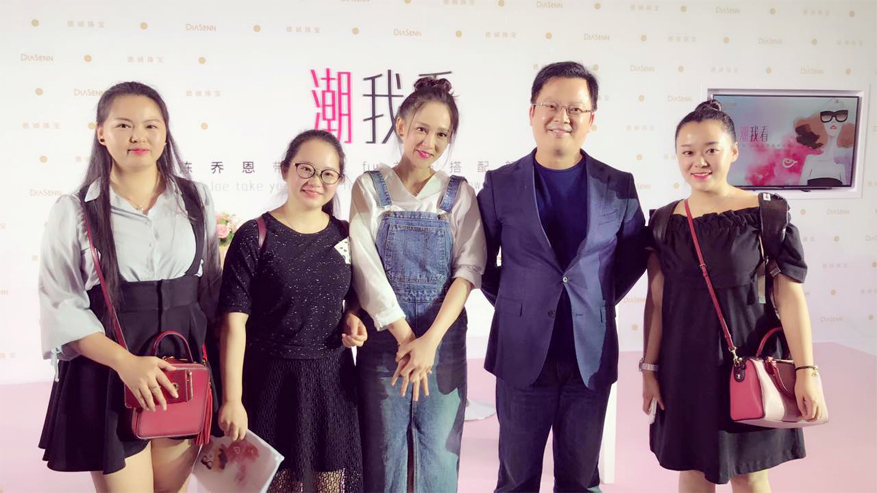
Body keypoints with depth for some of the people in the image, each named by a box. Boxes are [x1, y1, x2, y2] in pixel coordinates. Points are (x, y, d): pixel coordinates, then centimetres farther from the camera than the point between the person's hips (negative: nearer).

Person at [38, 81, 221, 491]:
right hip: (107, 374, -3)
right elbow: (61, 305, -7)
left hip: (184, 369, 3)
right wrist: (125, 362, -19)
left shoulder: (196, 200, 5)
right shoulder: (74, 211, -3)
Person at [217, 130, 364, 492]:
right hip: (272, 381, -4)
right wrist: (232, 400, -15)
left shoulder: (344, 235, 3)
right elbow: (235, 321, -12)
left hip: (332, 380, 4)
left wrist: (353, 318, -4)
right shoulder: (255, 237, -10)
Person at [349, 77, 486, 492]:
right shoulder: (369, 188, 1)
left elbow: (468, 270, -5)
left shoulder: (459, 194, 4)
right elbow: (366, 268, -8)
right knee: (383, 453, 7)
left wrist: (431, 339, -16)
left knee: (440, 453, 7)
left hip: (443, 338, 1)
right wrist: (405, 337, -14)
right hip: (384, 337, -1)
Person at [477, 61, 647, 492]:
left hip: (592, 356, 1)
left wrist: (600, 301, 7)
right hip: (522, 355, -1)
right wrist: (512, 305, 3)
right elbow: (479, 258, 9)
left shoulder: (619, 186, 2)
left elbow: (633, 256, 14)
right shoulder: (500, 184, -1)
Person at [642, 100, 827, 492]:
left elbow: (790, 295, -9)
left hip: (747, 359, -2)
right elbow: (656, 300, 3)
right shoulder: (665, 222, 0)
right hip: (685, 362, 2)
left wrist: (806, 371, -14)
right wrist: (649, 368, 3)